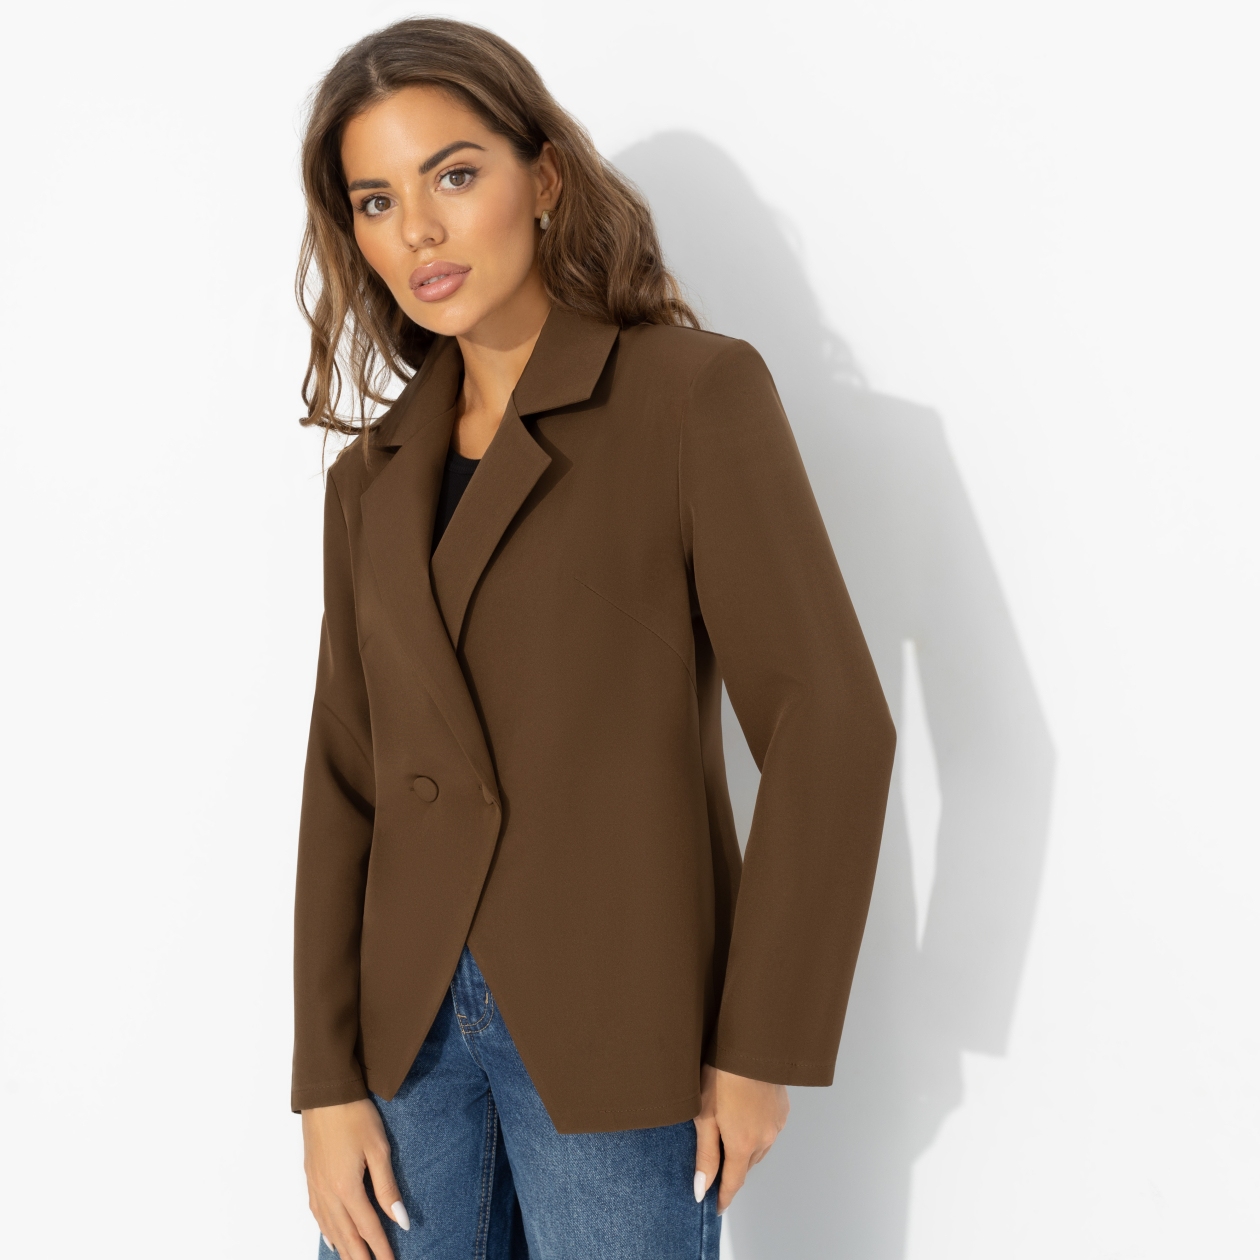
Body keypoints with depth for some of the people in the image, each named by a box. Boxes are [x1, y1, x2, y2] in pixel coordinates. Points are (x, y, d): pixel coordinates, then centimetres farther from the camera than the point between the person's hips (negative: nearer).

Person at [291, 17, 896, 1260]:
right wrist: (329, 1084, 1)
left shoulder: (695, 392, -8)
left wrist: (762, 1048, -10)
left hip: (615, 1036, -4)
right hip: (407, 1024, 4)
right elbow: (345, 782, 6)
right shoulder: (375, 474, 7)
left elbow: (830, 726, -12)